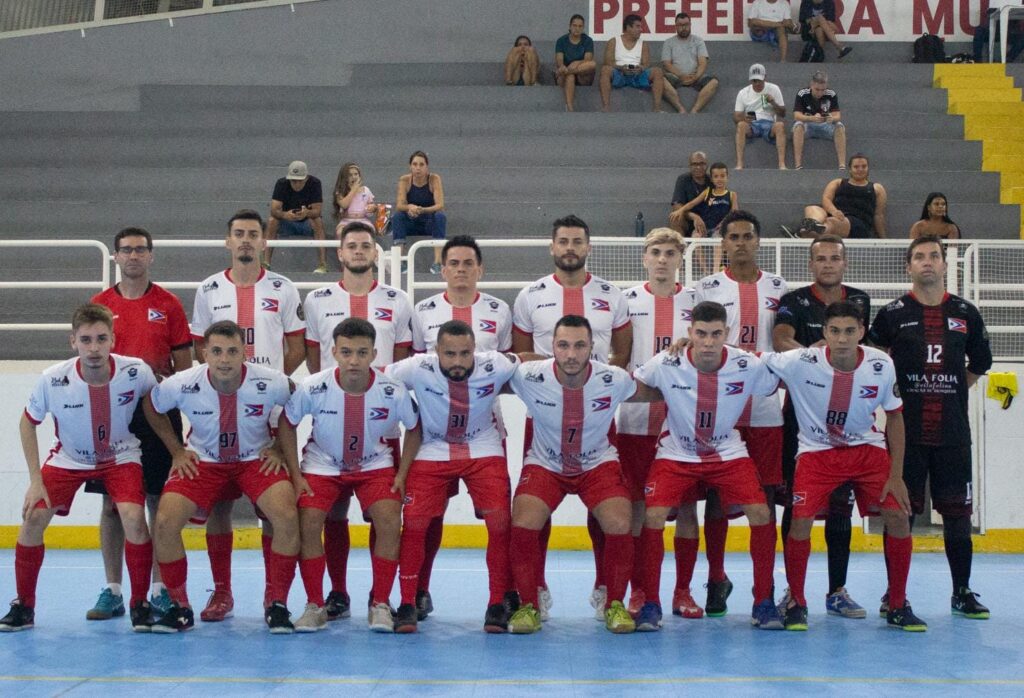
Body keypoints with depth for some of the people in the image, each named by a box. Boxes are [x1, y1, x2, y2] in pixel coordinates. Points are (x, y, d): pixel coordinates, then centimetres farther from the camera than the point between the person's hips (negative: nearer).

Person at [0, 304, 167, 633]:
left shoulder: (136, 372, -27)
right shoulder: (52, 380, -26)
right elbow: (28, 422, -7)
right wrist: (35, 480, -10)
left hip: (121, 456, -1)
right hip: (68, 458, 1)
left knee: (133, 517, -24)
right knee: (33, 517, -12)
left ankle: (140, 603, -5)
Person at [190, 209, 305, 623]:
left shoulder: (283, 290, 7)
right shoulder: (209, 290, 10)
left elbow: (297, 349, 7)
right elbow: (200, 346, 11)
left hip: (271, 409, -1)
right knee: (218, 500, 1)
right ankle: (221, 590, 10)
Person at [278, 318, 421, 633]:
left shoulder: (392, 392, -22)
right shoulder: (312, 388, -23)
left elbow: (414, 429, -3)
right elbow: (287, 425, -6)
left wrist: (401, 475, -8)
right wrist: (296, 476, -8)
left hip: (375, 465, 0)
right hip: (322, 464, 0)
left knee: (390, 522, -21)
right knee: (308, 522, -18)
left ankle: (380, 604, -4)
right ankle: (315, 605, -1)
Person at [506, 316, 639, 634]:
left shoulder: (615, 380, -19)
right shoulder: (529, 377, -22)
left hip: (598, 462, 0)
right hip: (544, 463, 0)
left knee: (620, 526, -22)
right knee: (523, 525, -24)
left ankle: (614, 604, 3)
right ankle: (528, 605, -1)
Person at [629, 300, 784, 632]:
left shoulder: (749, 366, -16)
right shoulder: (665, 364, -17)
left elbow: (777, 385, 2)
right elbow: (631, 389, 0)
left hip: (729, 453, 1)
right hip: (677, 453, -1)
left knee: (761, 513, -17)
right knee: (652, 516, -20)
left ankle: (763, 602, 0)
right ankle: (650, 604, -3)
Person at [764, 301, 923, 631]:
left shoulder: (882, 366, -17)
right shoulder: (801, 363, -23)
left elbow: (895, 418, -5)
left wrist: (896, 475, -5)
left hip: (868, 449, 2)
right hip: (817, 451, -2)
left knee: (899, 516, -10)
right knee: (801, 521, -18)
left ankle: (897, 606, 9)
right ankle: (796, 602, 6)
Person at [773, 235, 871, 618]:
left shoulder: (859, 301, 9)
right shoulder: (794, 301, -4)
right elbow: (780, 341, -22)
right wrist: (811, 352, -38)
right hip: (800, 411, -3)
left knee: (840, 504, 5)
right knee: (796, 501, 0)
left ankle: (837, 591, 11)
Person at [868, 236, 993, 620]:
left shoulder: (965, 314, 8)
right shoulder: (892, 314, 1)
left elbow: (980, 363, 20)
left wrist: (952, 391, 11)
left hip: (952, 431, 2)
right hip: (906, 429, -2)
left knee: (957, 510, 5)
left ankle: (962, 592, 15)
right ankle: (894, 592, 9)